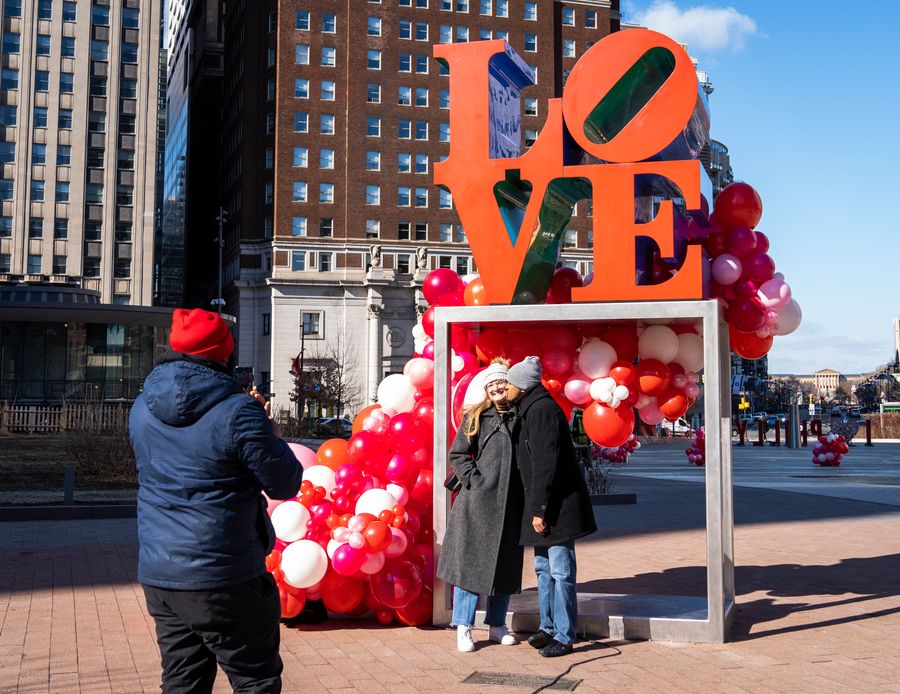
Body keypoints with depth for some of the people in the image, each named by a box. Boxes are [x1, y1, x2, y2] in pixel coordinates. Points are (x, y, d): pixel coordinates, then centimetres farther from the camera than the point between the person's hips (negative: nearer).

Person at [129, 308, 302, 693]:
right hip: (224, 580, -6)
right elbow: (285, 484, -11)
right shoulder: (236, 412, -17)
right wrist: (265, 431, 5)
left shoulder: (142, 408, 4)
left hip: (157, 576, 7)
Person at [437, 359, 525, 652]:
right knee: (471, 561, -2)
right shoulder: (476, 417, 2)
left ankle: (497, 625, 23)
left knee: (505, 565, 11)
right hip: (478, 502, -3)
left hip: (511, 504, 3)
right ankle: (463, 628, 6)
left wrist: (526, 491, 4)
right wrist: (475, 481, -10)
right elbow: (458, 455, 1)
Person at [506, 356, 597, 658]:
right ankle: (549, 627, 26)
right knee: (543, 567, 16)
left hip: (557, 505, -11)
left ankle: (564, 636, 3)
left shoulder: (541, 411, -17)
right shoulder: (530, 410, 15)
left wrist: (539, 509, -21)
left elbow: (545, 464, -21)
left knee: (560, 570, -4)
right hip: (544, 505, 11)